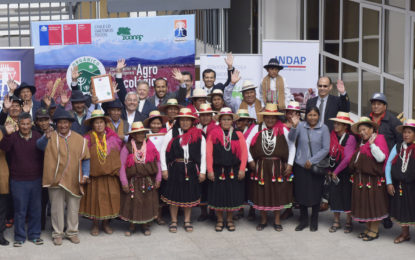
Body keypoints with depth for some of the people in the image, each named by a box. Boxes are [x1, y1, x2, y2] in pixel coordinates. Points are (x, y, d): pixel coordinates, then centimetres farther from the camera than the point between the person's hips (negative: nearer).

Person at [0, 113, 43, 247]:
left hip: (35, 180, 2)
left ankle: (34, 235, 23)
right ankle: (19, 237, 16)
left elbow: (44, 154, 5)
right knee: (19, 210, 5)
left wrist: (43, 175, -1)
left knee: (35, 210, 9)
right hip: (18, 181, -2)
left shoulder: (37, 137, 2)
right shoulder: (13, 137, -4)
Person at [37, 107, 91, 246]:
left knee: (73, 208, 11)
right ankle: (57, 234, 19)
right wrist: (45, 137, -45)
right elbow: (40, 145, -24)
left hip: (73, 180, 2)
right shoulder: (51, 137, -3)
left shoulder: (80, 139, 4)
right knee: (57, 207, 7)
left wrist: (85, 174, -6)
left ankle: (72, 232, 26)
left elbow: (85, 159, 7)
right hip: (55, 178, -2)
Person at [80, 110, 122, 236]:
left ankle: (106, 223, 18)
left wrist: (118, 171, 5)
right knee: (94, 198, 1)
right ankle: (95, 224, 14)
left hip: (111, 175, 2)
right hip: (94, 175, -2)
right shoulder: (87, 139, -2)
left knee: (110, 197, 3)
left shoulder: (113, 137, 4)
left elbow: (118, 155, 10)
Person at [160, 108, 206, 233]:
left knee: (189, 195, 9)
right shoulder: (172, 133, 0)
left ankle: (187, 221, 23)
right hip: (174, 168, -1)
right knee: (174, 194, 6)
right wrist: (164, 169, -6)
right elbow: (163, 150, -1)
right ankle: (173, 221, 19)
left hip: (191, 169, 1)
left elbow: (203, 154, 2)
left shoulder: (198, 135, 2)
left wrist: (202, 171, -2)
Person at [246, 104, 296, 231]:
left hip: (278, 166, 0)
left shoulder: (282, 129, -1)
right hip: (260, 166, 1)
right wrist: (250, 160, -3)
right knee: (261, 192, 7)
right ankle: (263, 220, 22)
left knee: (278, 192, 6)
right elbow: (246, 144, 1)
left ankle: (277, 220, 21)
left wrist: (290, 163, -2)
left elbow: (292, 146, 2)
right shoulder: (257, 129, 1)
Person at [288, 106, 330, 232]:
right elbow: (291, 139, -12)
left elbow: (325, 149, -4)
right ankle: (303, 220, 22)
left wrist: (312, 160, -9)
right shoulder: (301, 126, 0)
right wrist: (294, 126, -28)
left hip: (317, 166, -1)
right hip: (300, 165, 1)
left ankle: (314, 221, 21)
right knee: (301, 193, 7)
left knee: (315, 194, 5)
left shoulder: (323, 128, -3)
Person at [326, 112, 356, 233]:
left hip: (346, 172, -4)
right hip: (333, 171, 4)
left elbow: (348, 158, -18)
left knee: (347, 195, 3)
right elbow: (330, 153, 7)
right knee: (334, 195, 6)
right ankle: (336, 222, 17)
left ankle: (348, 222, 15)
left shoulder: (350, 138, -14)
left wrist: (336, 171, -12)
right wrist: (329, 169, -1)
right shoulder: (332, 135, 2)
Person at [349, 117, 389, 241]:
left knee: (374, 203, -1)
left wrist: (372, 144, -20)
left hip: (373, 178, -8)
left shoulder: (379, 139, -8)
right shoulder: (362, 142, 16)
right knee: (365, 203, 11)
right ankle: (368, 228, 21)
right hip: (361, 178, 8)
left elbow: (381, 158, -20)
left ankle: (374, 230, 6)